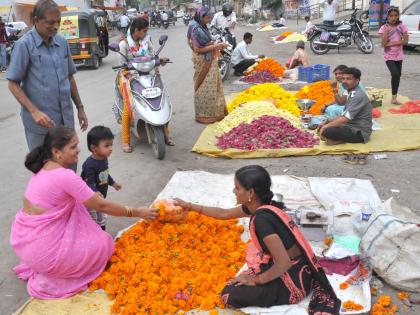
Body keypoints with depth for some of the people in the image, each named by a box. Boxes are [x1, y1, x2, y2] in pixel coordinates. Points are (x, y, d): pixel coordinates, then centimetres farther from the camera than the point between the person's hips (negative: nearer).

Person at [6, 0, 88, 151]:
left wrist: (80, 107, 15)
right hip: (40, 122, -5)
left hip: (66, 119, 5)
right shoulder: (24, 45, -8)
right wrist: (34, 112, -19)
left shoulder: (62, 42, 7)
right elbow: (13, 84, -8)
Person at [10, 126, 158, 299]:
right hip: (40, 247, -9)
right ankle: (48, 281, 5)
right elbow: (102, 206, -17)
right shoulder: (65, 176, -23)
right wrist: (136, 212, -9)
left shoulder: (44, 167, 4)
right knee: (102, 244, 3)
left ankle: (37, 265, 18)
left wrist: (91, 197, 4)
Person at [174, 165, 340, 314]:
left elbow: (283, 263, -27)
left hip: (294, 279, -9)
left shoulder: (261, 218, -27)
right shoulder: (259, 205, 1)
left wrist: (255, 280, -12)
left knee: (229, 296, -10)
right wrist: (191, 206, 23)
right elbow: (224, 213, 18)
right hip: (300, 270, 9)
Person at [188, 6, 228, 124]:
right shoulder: (196, 29, -20)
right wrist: (216, 46, -21)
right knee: (205, 88, 0)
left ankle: (213, 111, 31)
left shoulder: (203, 26, 7)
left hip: (209, 61, 9)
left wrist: (215, 45, 1)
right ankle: (205, 115, 12)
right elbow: (198, 49, -22)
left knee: (213, 85, 17)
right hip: (203, 62, -9)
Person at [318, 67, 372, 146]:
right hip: (352, 128, 10)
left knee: (327, 131, -29)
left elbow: (345, 118, -24)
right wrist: (330, 122, 5)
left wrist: (326, 126, -16)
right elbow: (345, 115, 18)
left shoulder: (358, 96, -19)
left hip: (359, 133, -10)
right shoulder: (352, 93, 13)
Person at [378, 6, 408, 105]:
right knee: (395, 74, -19)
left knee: (398, 76, 8)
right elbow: (383, 44, -15)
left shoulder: (402, 26, -2)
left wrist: (391, 43, -16)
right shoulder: (384, 28, -7)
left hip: (399, 55, 3)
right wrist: (386, 30, -22)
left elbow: (405, 41, -8)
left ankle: (394, 98, 19)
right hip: (389, 56, -3)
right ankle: (394, 97, -6)